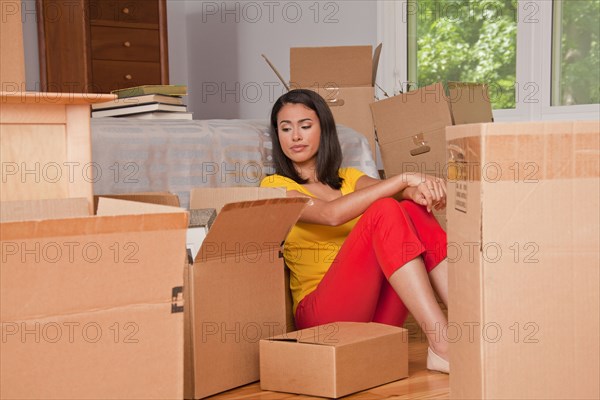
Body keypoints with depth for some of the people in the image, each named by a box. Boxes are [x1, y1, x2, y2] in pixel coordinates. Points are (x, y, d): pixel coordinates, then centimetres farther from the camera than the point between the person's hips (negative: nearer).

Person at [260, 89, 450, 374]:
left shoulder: (348, 178, 22)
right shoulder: (275, 186, 6)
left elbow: (391, 189, -2)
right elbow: (332, 214, -15)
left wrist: (415, 189, -26)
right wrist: (403, 179, -20)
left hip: (378, 313, 5)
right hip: (320, 314, -5)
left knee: (412, 209, -19)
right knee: (384, 211, -26)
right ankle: (442, 345, -37)